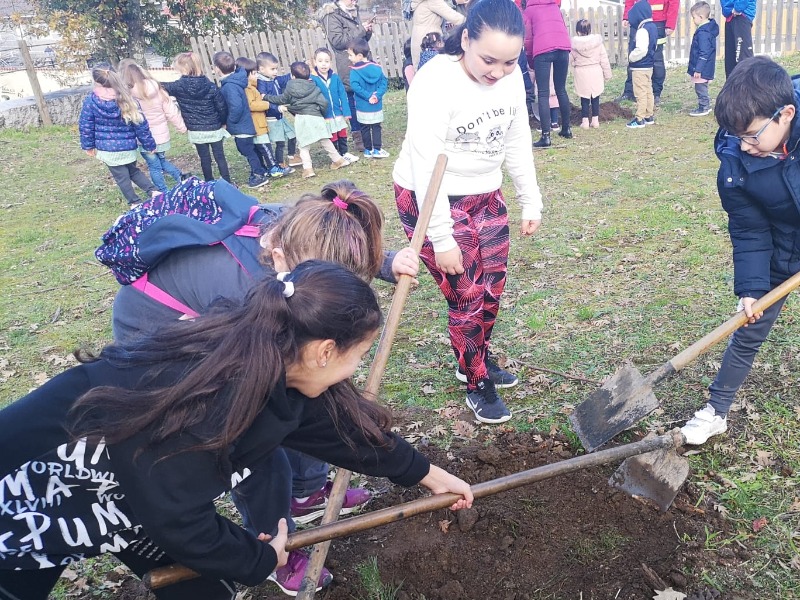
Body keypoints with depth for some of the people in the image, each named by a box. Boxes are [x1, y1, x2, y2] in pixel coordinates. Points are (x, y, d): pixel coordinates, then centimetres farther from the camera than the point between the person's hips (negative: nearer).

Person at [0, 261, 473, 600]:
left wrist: (427, 473, 12)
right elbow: (183, 524, -27)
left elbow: (340, 423, 0)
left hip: (126, 482, 7)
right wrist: (261, 559, -8)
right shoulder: (199, 401, -38)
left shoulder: (273, 368, -14)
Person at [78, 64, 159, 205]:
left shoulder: (90, 101, -12)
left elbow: (85, 126, -5)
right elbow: (140, 124, -6)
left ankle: (135, 202, 21)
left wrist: (88, 146, 10)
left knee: (121, 177, 14)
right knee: (133, 170, 25)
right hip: (128, 147, 2)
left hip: (107, 149, -2)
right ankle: (153, 190, 8)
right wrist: (149, 144, 4)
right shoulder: (126, 99, -10)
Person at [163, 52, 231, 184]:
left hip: (196, 131, 0)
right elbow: (222, 107, -5)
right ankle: (227, 184, 11)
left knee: (205, 158, 10)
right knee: (220, 156, 8)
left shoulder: (178, 86, -10)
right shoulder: (211, 86, -9)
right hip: (214, 128, 0)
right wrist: (223, 122, 12)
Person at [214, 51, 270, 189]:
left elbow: (236, 107, -34)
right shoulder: (233, 81, 4)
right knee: (249, 151, 21)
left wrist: (229, 122, -19)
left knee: (248, 152, 4)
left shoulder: (230, 86, -25)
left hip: (241, 127, -10)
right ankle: (260, 172, 32)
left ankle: (260, 175, 15)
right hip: (244, 125, 10)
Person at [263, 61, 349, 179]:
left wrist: (267, 97, 21)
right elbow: (324, 102, 1)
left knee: (304, 146, 4)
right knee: (325, 141, 14)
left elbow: (282, 99, 9)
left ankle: (307, 168, -6)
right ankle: (338, 160, 21)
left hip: (301, 119, -2)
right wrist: (321, 112, 21)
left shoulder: (290, 88, 1)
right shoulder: (313, 88, 6)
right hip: (316, 117, 2)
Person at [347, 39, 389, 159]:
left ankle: (368, 150, 16)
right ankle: (377, 149, 8)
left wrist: (368, 96, -15)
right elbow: (384, 82, -4)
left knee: (365, 128, 9)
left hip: (363, 107, -2)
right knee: (376, 127, 10)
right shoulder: (377, 67, 1)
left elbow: (355, 86, -21)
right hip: (377, 106, 2)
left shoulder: (355, 71, -11)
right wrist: (377, 95, -10)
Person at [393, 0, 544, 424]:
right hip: (430, 200, -6)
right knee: (467, 296, -1)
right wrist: (441, 239, -22)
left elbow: (518, 143, 8)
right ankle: (478, 385, 21)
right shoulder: (435, 83, -25)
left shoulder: (511, 77, -5)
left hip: (485, 196, 6)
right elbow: (426, 166, -24)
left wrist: (531, 202, 9)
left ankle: (479, 359, 39)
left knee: (491, 289, 13)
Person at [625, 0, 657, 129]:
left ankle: (640, 119, 1)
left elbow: (641, 50, -28)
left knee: (640, 93, -4)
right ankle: (649, 116, 22)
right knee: (648, 91, 15)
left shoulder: (642, 30, -20)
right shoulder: (652, 26, 10)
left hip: (640, 67, -10)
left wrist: (630, 58, -13)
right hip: (648, 66, 10)